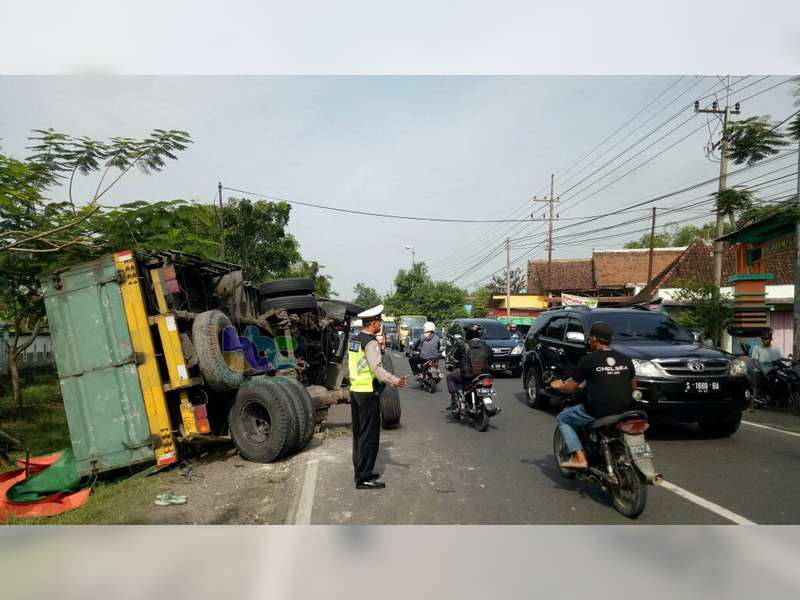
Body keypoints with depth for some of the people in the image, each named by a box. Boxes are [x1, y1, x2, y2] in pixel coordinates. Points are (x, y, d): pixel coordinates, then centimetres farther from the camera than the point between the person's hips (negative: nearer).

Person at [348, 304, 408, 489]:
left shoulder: (354, 341, 11)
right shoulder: (371, 343, -16)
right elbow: (377, 368, -28)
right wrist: (395, 381, -39)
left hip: (354, 390, 9)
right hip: (368, 393, -9)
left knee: (358, 433, 17)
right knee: (369, 435, -2)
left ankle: (360, 470, 28)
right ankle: (364, 478, 3)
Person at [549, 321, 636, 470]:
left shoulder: (588, 360, -7)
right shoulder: (625, 359, 6)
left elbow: (571, 388, -1)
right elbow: (633, 386, 16)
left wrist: (560, 386, 20)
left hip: (596, 411, -5)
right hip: (623, 410, 6)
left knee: (562, 418, 16)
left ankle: (579, 456, -1)